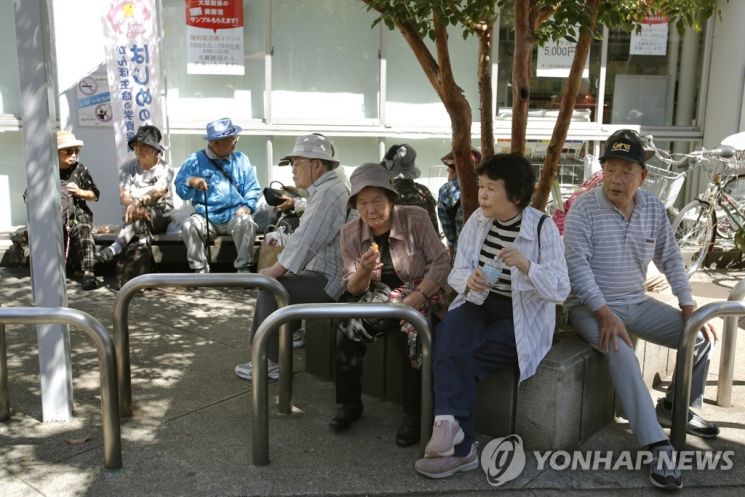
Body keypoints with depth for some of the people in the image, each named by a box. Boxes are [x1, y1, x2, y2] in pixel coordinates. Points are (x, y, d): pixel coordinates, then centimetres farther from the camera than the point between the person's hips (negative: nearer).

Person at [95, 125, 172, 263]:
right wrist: (133, 205, -29)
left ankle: (115, 248, -43)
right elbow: (123, 195, -5)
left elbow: (159, 191, -19)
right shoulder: (127, 168, 9)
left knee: (138, 216, -34)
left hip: (160, 215, -3)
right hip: (137, 214, 3)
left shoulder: (164, 169, 1)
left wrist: (139, 202, -39)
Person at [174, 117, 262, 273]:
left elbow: (253, 188, 5)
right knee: (189, 226, -28)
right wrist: (190, 182, -21)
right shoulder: (195, 160, 3)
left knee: (246, 222, -31)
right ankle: (200, 270, -12)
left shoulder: (241, 159, 7)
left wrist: (247, 206, -14)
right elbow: (180, 190, 2)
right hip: (206, 217, 0)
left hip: (234, 215, 0)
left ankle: (243, 268, -17)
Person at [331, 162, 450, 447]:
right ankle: (349, 404, 2)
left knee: (412, 336, -31)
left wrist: (416, 298, -24)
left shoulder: (415, 219, -12)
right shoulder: (351, 233, -4)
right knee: (347, 331, -20)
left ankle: (413, 416, -12)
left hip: (421, 297, -3)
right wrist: (364, 270, -24)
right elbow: (353, 289, 0)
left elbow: (440, 264, -11)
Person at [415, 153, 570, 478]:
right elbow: (456, 272, 4)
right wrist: (469, 280, -21)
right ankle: (460, 446, -26)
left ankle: (450, 426, -2)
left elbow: (560, 291, -13)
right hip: (479, 304, 4)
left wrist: (525, 265, -30)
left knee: (452, 360, -23)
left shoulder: (542, 227, -11)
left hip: (520, 319, -4)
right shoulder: (477, 220, 2)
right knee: (446, 340, -28)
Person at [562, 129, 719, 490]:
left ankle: (676, 407, 22)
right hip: (591, 306, -6)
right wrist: (604, 313, -28)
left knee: (701, 336, -1)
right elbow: (577, 264, -20)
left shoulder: (654, 208, 3)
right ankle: (658, 445, -32)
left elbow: (670, 258, 10)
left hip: (637, 304, 6)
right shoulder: (584, 208, -14)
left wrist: (689, 306, 2)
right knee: (619, 350, -34)